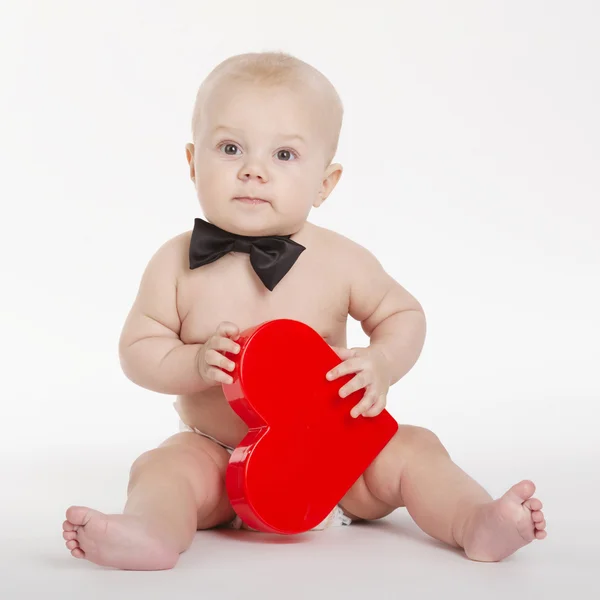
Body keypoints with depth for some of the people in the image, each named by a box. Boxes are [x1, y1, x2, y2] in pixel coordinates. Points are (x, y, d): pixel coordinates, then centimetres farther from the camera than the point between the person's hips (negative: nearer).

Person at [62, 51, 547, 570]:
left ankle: (477, 521, -19)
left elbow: (402, 314, 4)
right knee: (164, 466, -27)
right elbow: (138, 348, -4)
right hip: (219, 453, 0)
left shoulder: (340, 262, -10)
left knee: (410, 448, -18)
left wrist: (381, 365, -18)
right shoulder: (177, 264, -10)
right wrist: (196, 364, -24)